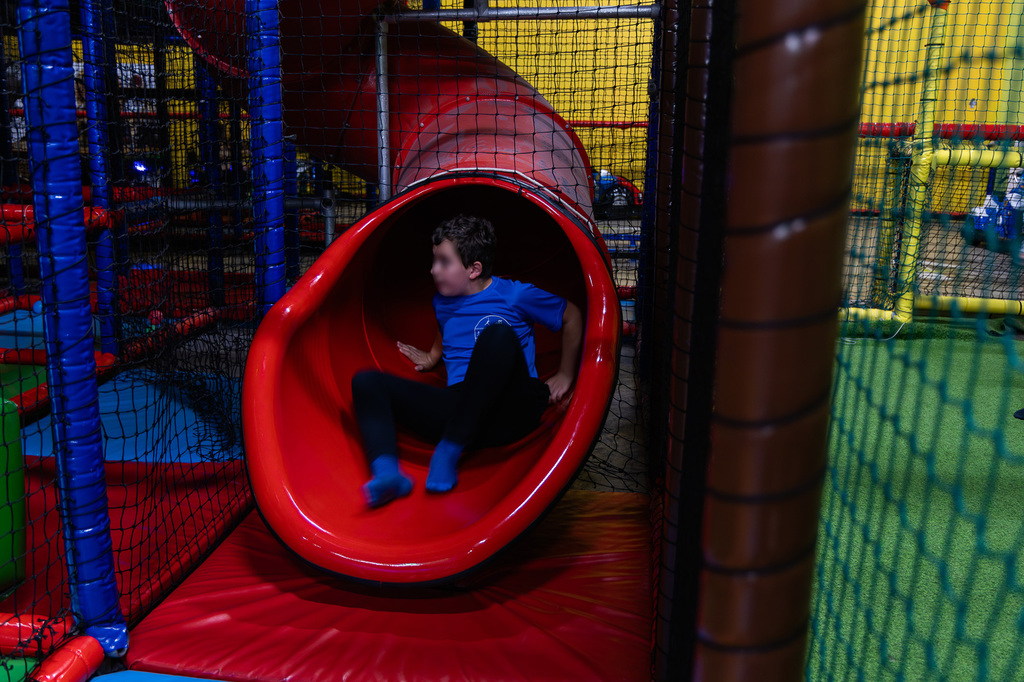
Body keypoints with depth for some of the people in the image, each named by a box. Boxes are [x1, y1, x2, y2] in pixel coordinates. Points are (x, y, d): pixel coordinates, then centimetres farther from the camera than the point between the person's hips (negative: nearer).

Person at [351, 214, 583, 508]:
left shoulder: (515, 295, 4)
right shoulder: (442, 302, 19)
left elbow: (572, 316, 13)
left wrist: (565, 376, 14)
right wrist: (433, 357, 28)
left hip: (511, 411, -5)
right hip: (457, 412, 5)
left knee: (498, 334, -34)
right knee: (366, 382, -8)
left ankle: (448, 452, -31)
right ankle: (386, 471, -37)